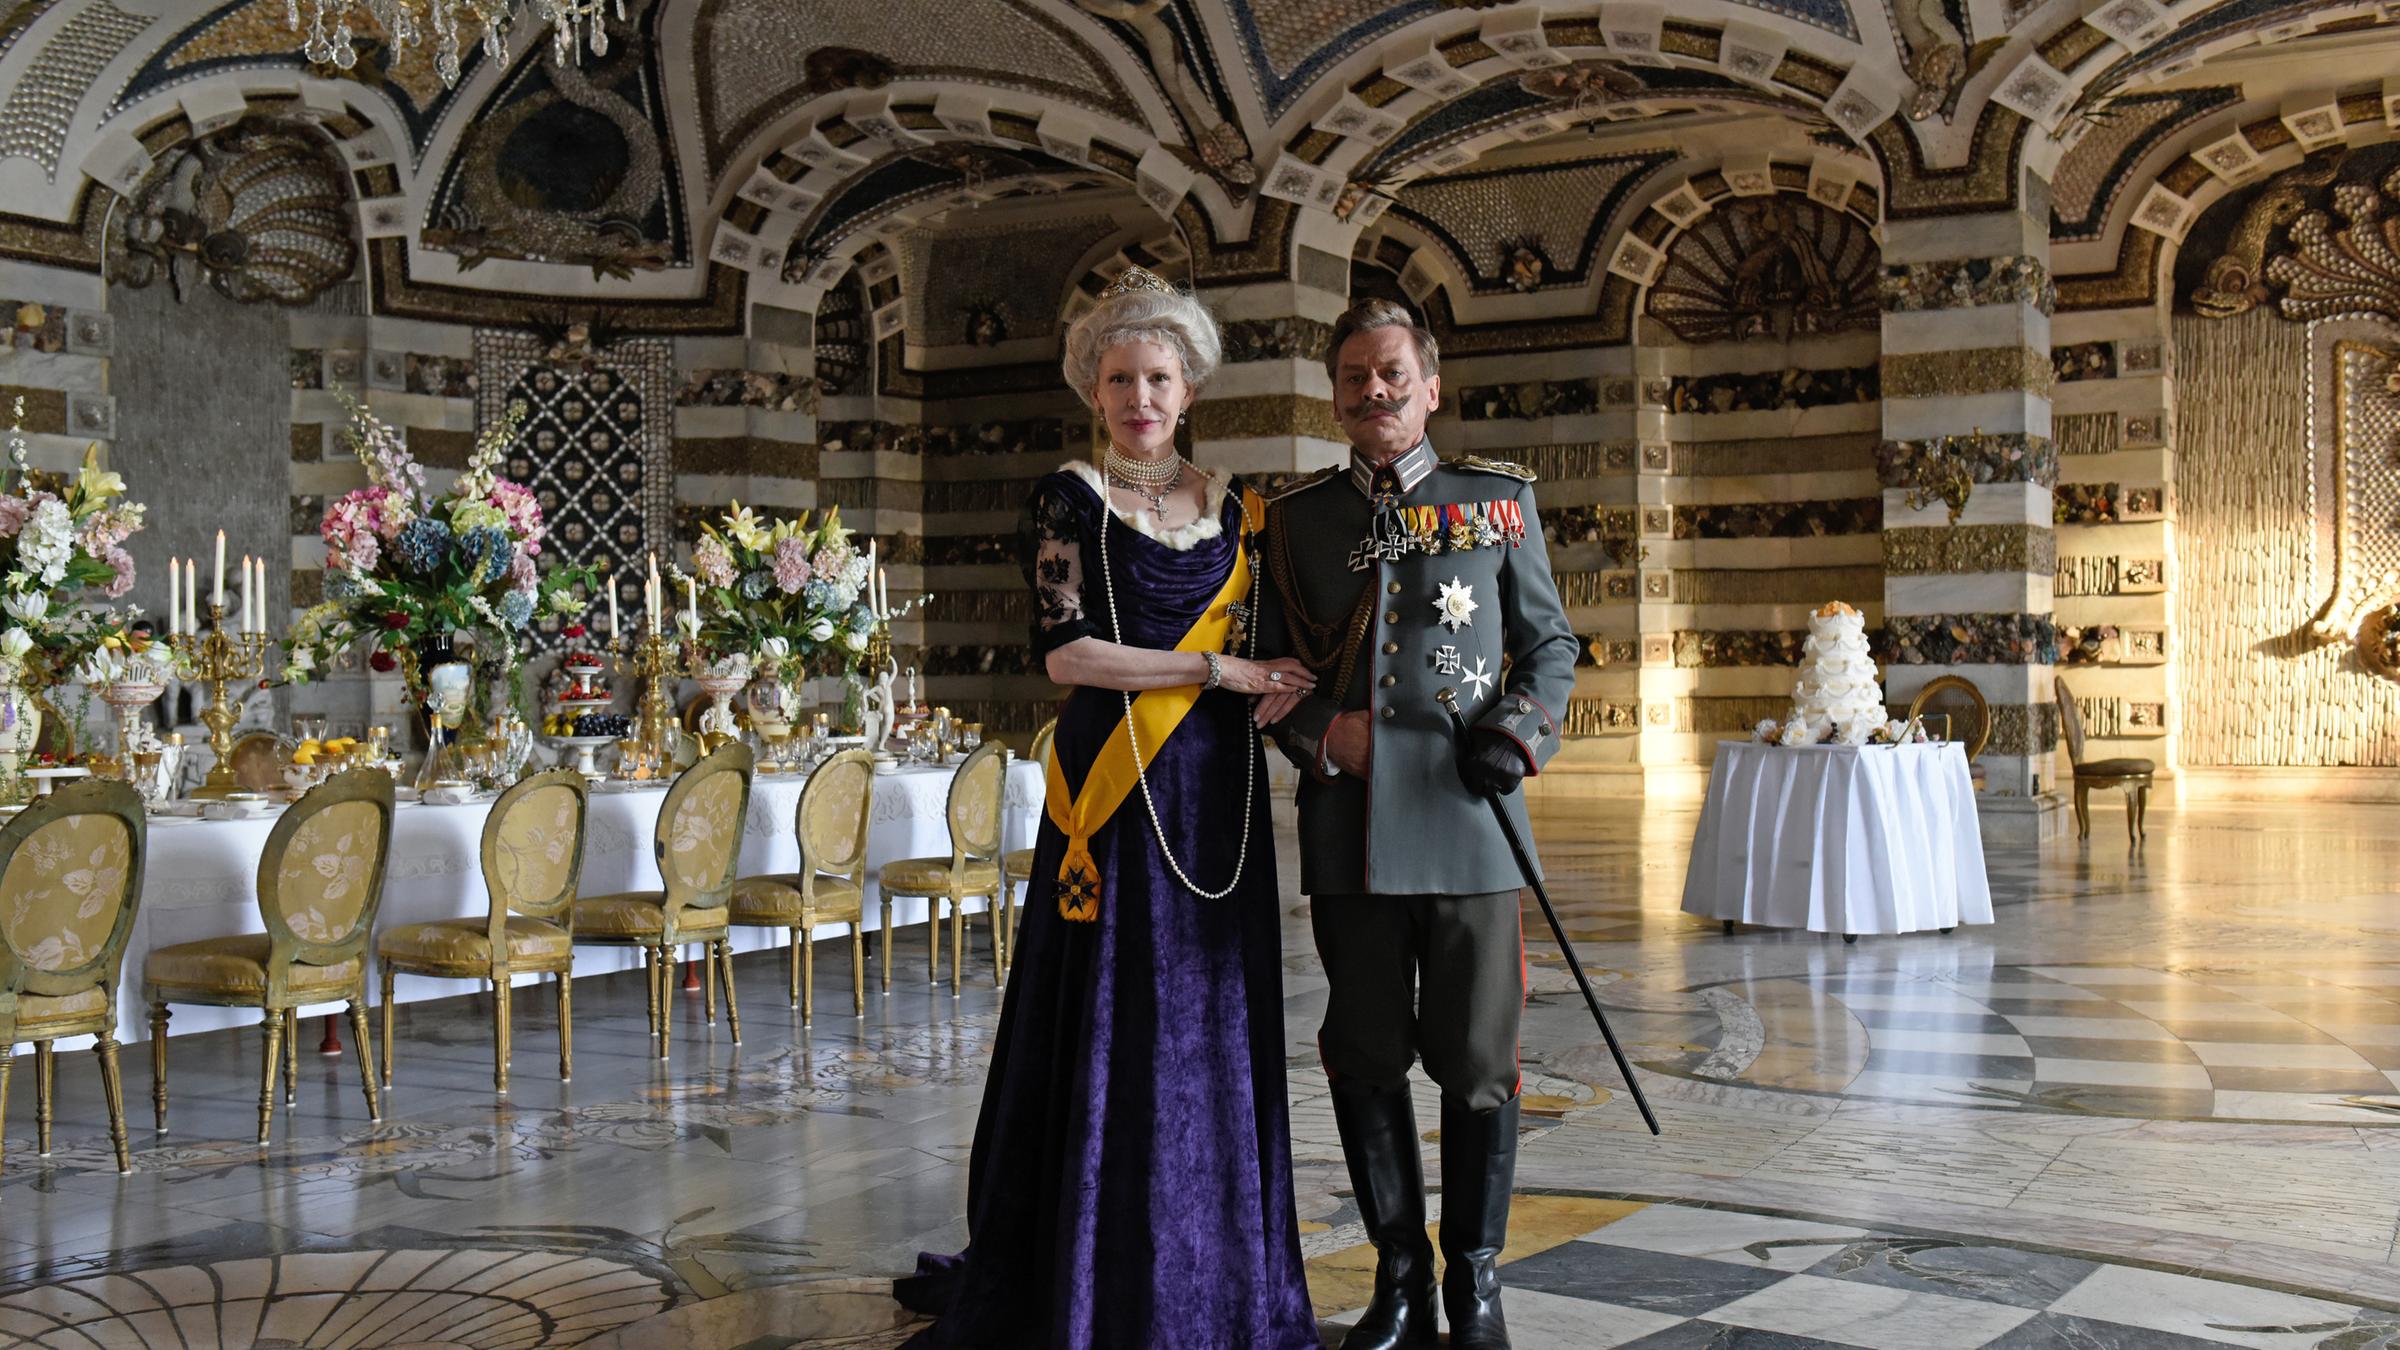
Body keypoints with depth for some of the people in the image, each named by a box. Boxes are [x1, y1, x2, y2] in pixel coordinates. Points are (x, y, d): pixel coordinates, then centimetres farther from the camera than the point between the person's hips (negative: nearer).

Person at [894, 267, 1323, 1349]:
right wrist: (1217, 669, -12)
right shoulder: (1073, 499, -1)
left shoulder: (1232, 507, 13)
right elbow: (1065, 650, -12)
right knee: (1114, 1027, -1)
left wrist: (1277, 695, -4)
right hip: (1114, 796, -4)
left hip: (1216, 800, 5)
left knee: (1214, 1029, 7)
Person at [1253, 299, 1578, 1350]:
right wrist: (1317, 731, -4)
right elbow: (1264, 663, 14)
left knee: (1476, 1064, 3)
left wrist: (1520, 729, -6)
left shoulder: (1499, 500, 8)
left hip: (1470, 825, -1)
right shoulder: (1292, 516, 10)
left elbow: (1551, 644, 12)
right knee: (1365, 1063, 7)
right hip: (1349, 832, 1)